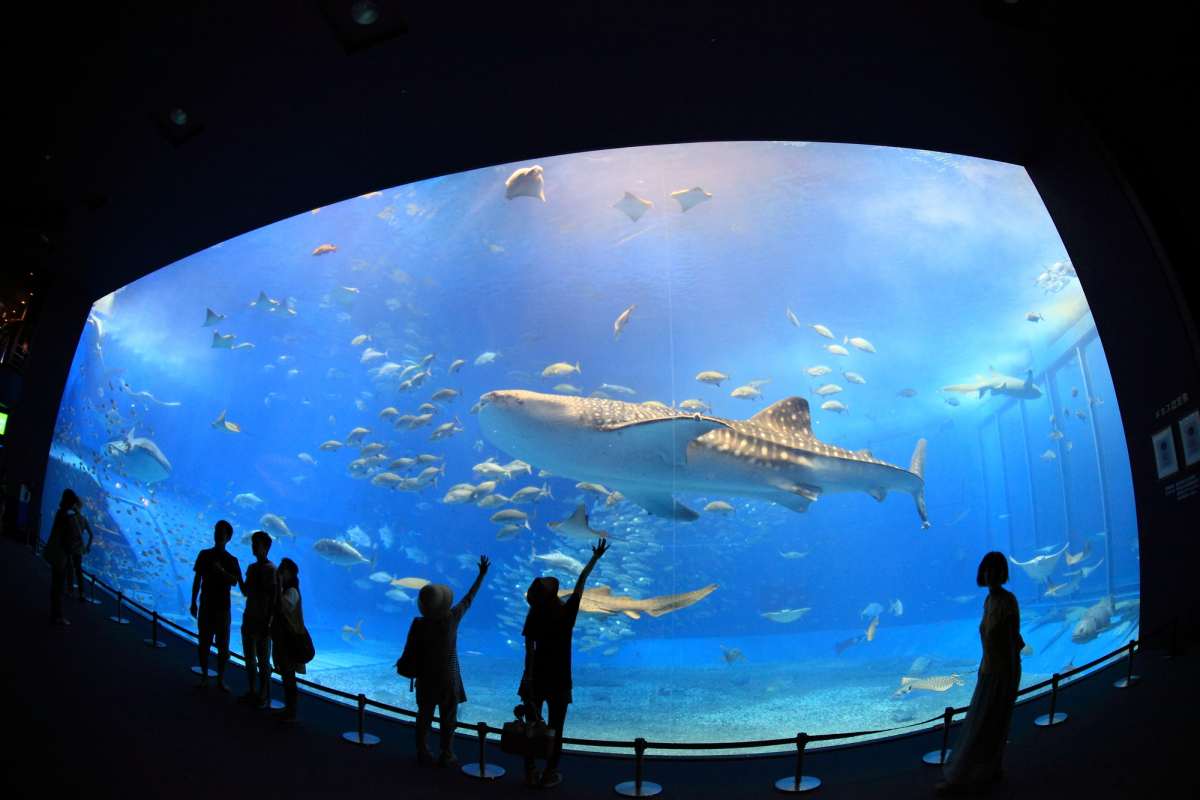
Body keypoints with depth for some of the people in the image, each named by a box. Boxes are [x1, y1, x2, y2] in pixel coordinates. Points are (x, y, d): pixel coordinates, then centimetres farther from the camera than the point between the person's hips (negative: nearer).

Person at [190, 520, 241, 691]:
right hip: (205, 605, 1)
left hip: (222, 606, -1)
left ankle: (221, 679, 7)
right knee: (204, 642, 5)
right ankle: (204, 676, 14)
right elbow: (197, 579, 7)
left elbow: (234, 581, -12)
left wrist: (221, 570, -27)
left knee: (223, 644, 0)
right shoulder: (204, 555, 6)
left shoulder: (231, 560, 1)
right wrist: (193, 602, 5)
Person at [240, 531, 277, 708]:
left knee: (263, 660, -1)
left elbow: (273, 597, -15)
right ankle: (252, 691, 21)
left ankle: (264, 695, 4)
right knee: (249, 658, 12)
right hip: (249, 618, 8)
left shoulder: (270, 569, -12)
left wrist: (268, 622, -18)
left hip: (262, 620, -8)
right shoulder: (251, 568, 11)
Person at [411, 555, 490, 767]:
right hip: (448, 676, -1)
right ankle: (446, 756, 10)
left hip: (426, 675, 2)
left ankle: (423, 752, 21)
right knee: (448, 717, 7)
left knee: (424, 715, 13)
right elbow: (469, 598, -1)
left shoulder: (419, 624, -14)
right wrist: (481, 574, 10)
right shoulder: (453, 617, -14)